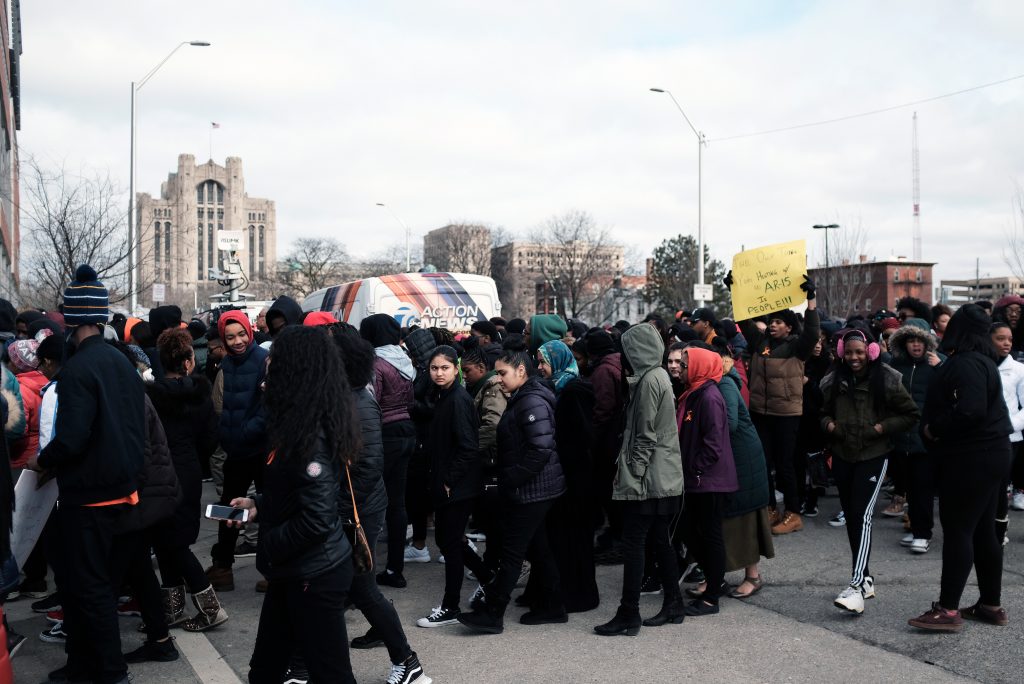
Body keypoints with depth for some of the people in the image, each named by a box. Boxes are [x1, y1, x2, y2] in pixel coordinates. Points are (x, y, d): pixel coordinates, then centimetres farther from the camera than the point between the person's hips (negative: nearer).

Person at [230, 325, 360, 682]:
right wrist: (259, 506, 8)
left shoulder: (310, 433, -23)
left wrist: (269, 547, -13)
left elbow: (318, 517, -27)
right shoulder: (302, 423, 8)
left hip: (314, 575, -10)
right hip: (294, 571, 10)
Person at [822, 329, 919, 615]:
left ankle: (858, 585, -19)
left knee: (862, 515, -16)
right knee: (850, 517, 11)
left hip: (873, 457, -5)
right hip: (842, 456, 5)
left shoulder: (886, 380, -8)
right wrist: (828, 424, -3)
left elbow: (911, 415, -1)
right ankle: (865, 577, 25)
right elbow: (824, 411, 19)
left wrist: (883, 427, -14)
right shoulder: (834, 381, 4)